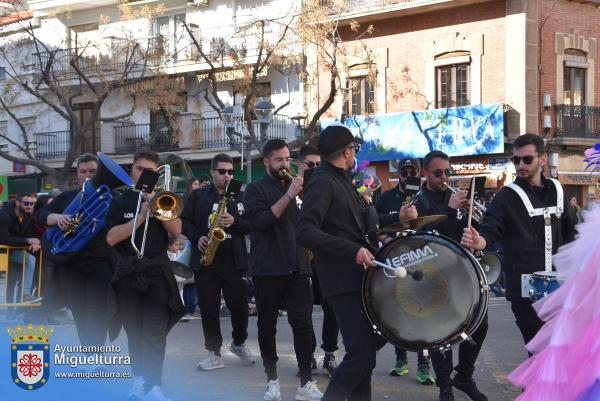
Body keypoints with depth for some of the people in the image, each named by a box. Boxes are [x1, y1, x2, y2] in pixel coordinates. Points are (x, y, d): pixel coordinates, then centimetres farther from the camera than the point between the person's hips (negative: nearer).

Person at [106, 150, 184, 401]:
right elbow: (111, 238, -7)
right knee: (134, 331, 7)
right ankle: (140, 378, 21)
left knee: (154, 332, -11)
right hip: (128, 273, 1)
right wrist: (141, 216, -15)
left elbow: (176, 230, -3)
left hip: (157, 271, -1)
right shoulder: (120, 202, 6)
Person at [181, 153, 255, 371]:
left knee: (239, 304, 1)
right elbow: (184, 220, 7)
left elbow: (252, 224, 2)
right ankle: (214, 353, 9)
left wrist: (235, 222, -16)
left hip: (234, 260, 0)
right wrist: (197, 237, -9)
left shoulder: (240, 196, 8)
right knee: (208, 307, 1)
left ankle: (239, 343, 24)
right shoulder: (198, 196, 9)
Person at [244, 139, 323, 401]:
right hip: (268, 268, -3)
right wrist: (288, 196, -20)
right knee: (267, 324, 4)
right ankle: (272, 380, 13)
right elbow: (260, 221, -16)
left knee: (303, 323, -5)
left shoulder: (295, 186, 16)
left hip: (297, 266, 3)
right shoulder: (256, 189, 0)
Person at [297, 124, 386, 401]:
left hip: (358, 276, 10)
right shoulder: (322, 182, -13)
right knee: (362, 355, -15)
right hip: (342, 280, -10)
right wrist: (353, 250, -31)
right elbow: (305, 232, -25)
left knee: (364, 351, 14)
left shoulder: (342, 181, 17)